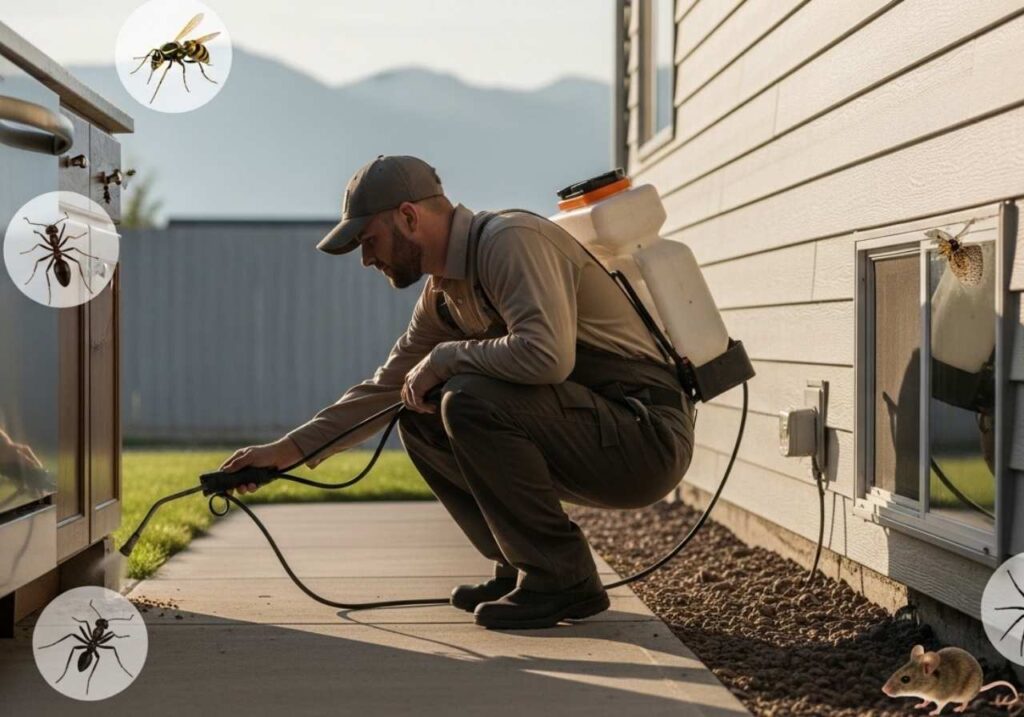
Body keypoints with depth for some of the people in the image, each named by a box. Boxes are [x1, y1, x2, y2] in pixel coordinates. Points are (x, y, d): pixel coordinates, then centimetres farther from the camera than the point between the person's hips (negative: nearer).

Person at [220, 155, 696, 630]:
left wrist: (445, 358, -17)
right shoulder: (443, 295, 12)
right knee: (420, 419, 8)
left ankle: (562, 578, -13)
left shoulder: (510, 241, -17)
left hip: (648, 435, -9)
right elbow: (386, 389, 20)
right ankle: (521, 568, 9)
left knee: (470, 400, -26)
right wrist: (288, 450, 13)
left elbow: (548, 354, -32)